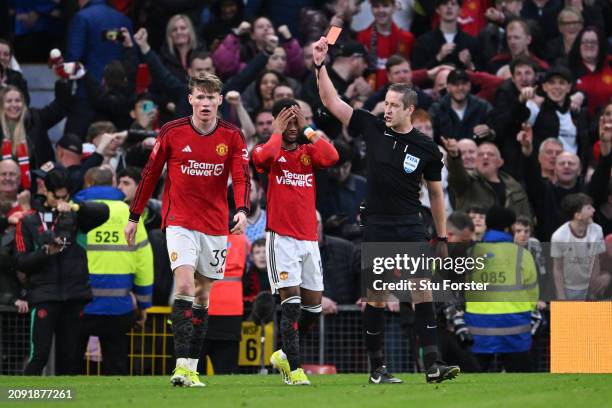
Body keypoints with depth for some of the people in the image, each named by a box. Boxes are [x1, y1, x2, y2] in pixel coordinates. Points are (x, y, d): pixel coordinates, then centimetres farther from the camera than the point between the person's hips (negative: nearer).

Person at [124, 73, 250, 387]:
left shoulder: (232, 137, -1)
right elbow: (150, 174, 4)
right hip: (179, 222, -3)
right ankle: (182, 365, -24)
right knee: (184, 285, -19)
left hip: (215, 226, 3)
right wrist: (134, 217, 7)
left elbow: (241, 177, -8)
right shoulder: (171, 132, -4)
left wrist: (242, 211, -27)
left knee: (203, 296, 7)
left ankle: (192, 368, 13)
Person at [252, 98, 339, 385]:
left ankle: (284, 355, 26)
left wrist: (307, 129, -3)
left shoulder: (308, 153, 12)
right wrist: (277, 133, -9)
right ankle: (294, 369, -10)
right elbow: (261, 158, -24)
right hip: (281, 239, -5)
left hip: (309, 240, 5)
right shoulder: (269, 150, 2)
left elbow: (332, 157, -9)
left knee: (313, 307, 6)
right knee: (291, 303, -13)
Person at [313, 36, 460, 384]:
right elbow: (332, 102, 1)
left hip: (410, 226, 0)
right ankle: (377, 368, 11)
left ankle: (433, 364, -12)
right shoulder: (373, 128, 0)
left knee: (423, 290, -10)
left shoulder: (427, 148, -1)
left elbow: (435, 192, 9)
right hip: (377, 225, 0)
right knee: (377, 296, 3)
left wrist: (442, 236, 10)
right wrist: (320, 65, -10)